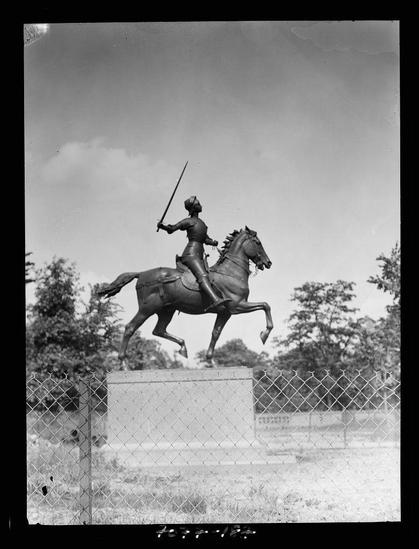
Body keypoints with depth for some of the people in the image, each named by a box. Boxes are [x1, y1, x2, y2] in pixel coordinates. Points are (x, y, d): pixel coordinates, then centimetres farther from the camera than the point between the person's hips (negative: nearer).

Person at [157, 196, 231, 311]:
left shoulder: (200, 222, 25)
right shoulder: (188, 221, 2)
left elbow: (206, 239, 26)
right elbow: (171, 229, 3)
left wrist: (213, 242, 5)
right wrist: (162, 226, -16)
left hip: (199, 257, 10)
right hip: (190, 254, -10)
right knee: (203, 276, -31)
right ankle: (215, 300, -54)